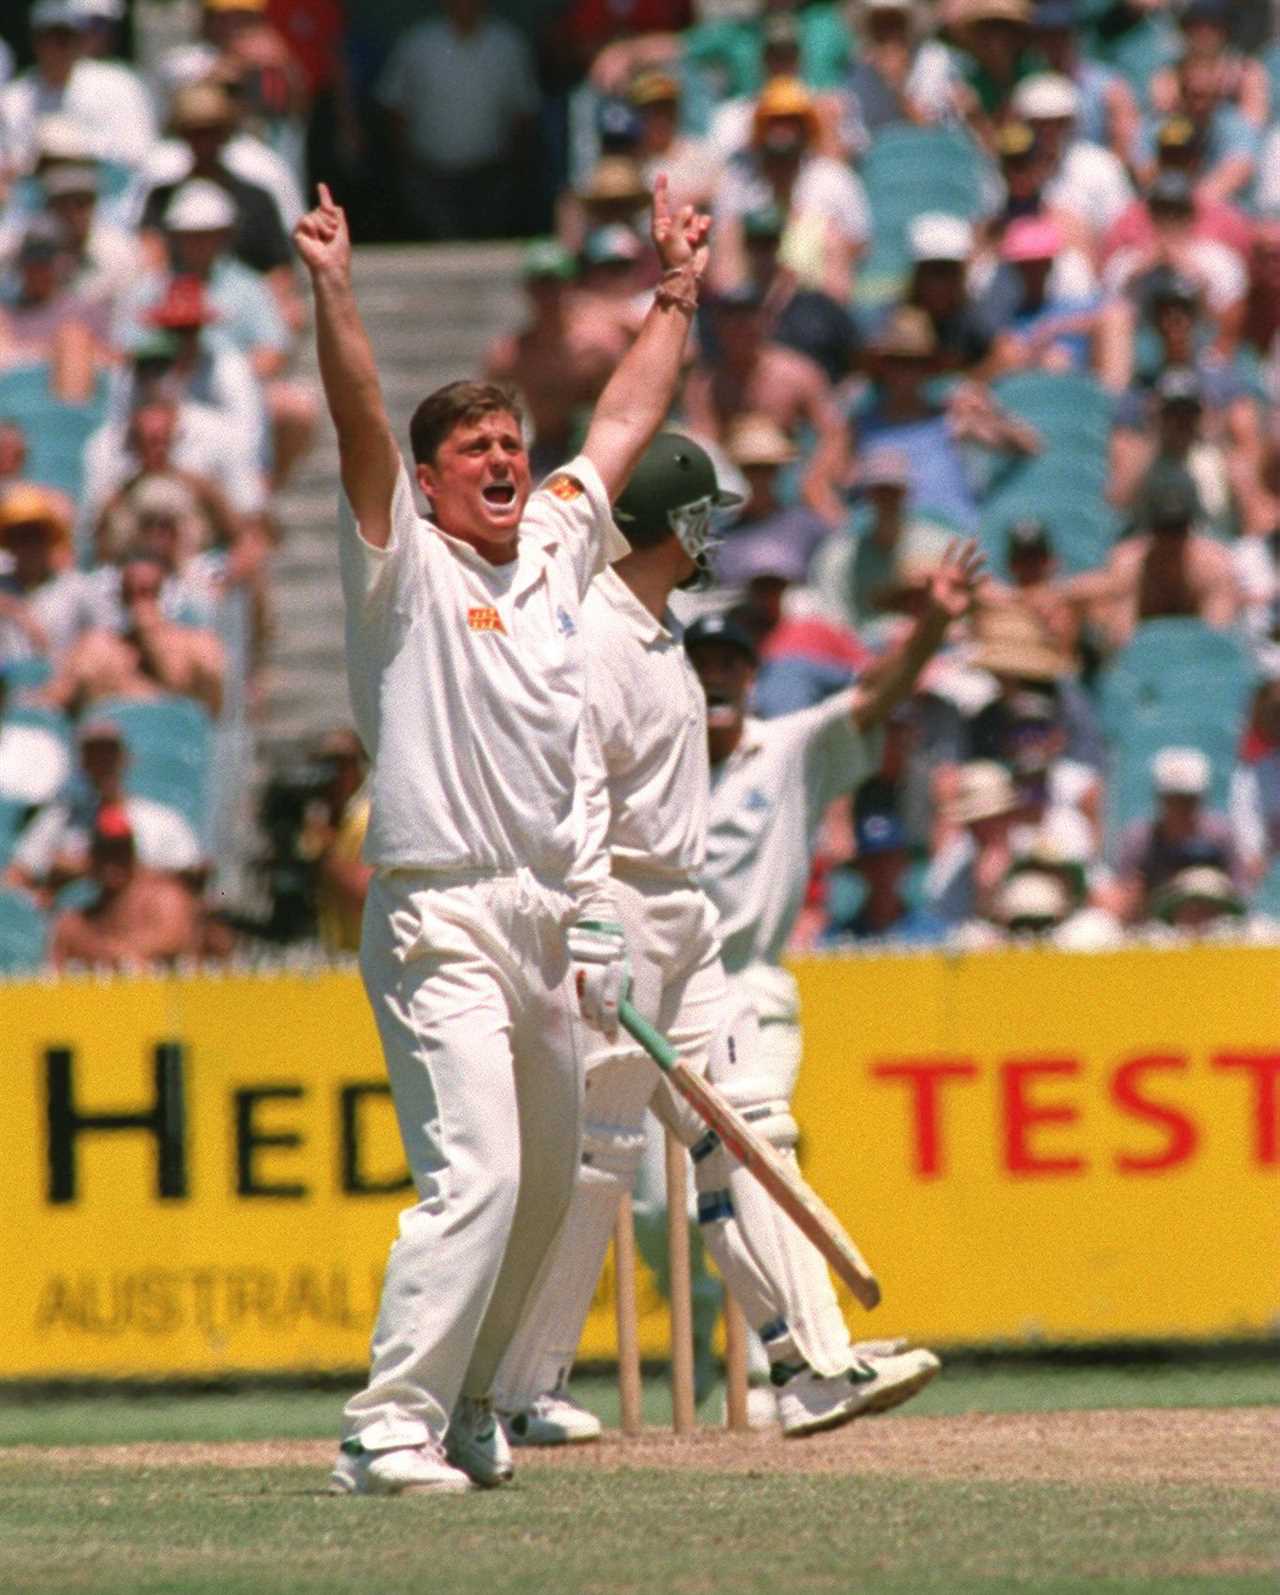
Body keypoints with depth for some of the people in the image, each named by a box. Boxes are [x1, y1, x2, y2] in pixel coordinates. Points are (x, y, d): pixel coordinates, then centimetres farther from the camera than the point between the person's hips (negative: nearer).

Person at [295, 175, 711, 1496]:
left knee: (546, 1180, 13)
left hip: (547, 915, 8)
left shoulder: (554, 546, 14)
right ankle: (388, 1427, -20)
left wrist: (673, 299, 30)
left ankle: (461, 1400, 26)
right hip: (442, 922, -8)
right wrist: (334, 296, -30)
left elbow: (623, 423, 25)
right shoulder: (406, 568, -4)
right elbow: (361, 429, -18)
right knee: (474, 1173, -18)